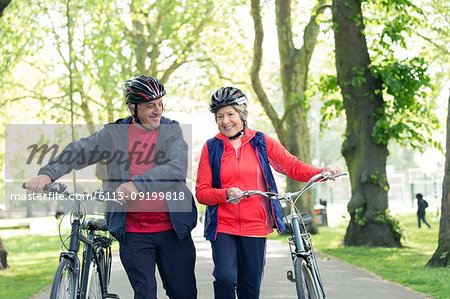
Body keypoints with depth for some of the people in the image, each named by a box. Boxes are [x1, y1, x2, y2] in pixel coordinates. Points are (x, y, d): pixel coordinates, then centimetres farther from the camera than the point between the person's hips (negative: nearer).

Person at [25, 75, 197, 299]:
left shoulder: (171, 131, 2)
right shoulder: (114, 133, 5)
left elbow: (178, 168, -15)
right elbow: (78, 151, 2)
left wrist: (137, 184, -25)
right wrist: (48, 174, -16)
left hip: (173, 229, 0)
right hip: (134, 232, 0)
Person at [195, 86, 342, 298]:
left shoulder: (261, 142, 7)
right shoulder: (211, 148, 4)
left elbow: (293, 166, 3)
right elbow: (202, 192, 0)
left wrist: (322, 172, -15)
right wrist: (226, 193, -20)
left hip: (255, 226, 1)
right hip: (222, 227, -1)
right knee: (225, 277, -22)